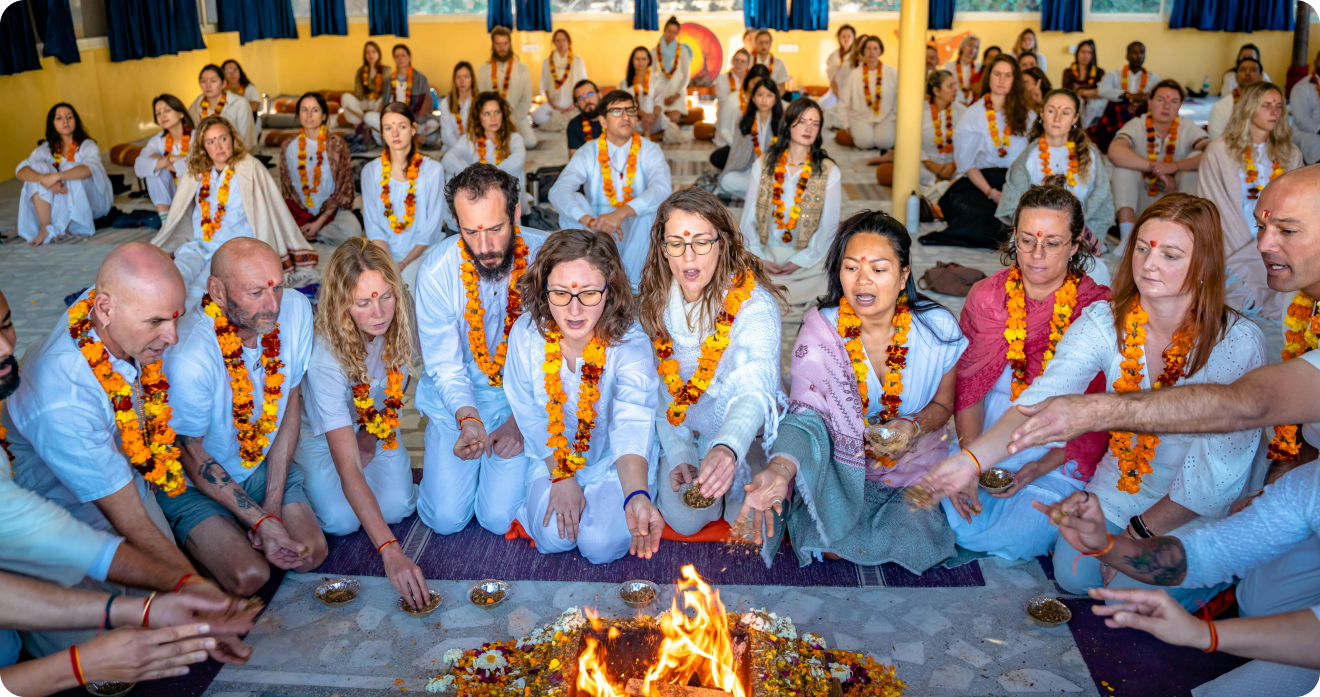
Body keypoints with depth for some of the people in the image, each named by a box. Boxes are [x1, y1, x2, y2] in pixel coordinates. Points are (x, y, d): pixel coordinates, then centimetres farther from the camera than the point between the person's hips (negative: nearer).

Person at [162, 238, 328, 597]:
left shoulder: (295, 309, -18)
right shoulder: (188, 358, -33)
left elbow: (290, 405, -6)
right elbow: (192, 454, -17)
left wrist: (273, 504, -8)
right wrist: (260, 521, -19)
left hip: (263, 466, 4)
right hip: (195, 483, -4)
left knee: (311, 553, -12)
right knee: (249, 575, -20)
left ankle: (243, 528, 17)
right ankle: (200, 540, 13)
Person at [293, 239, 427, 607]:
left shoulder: (398, 327, -26)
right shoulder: (324, 355, -39)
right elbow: (348, 468, -43)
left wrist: (372, 439, -7)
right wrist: (390, 552, -50)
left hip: (374, 426, 3)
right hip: (318, 434, -3)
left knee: (397, 507, -15)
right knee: (340, 519, -18)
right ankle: (297, 478, 13)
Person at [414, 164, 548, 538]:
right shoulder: (437, 272, -16)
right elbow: (446, 366, -10)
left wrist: (521, 419, -16)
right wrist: (468, 419, -29)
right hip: (459, 399, 1)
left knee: (500, 517, -8)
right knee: (446, 517, -4)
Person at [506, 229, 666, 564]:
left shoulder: (631, 344, -27)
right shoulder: (527, 332, -18)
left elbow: (632, 426, -42)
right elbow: (529, 413, -5)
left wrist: (636, 497, -59)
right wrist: (562, 477, -12)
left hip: (614, 463, -2)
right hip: (551, 457, 2)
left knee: (602, 544, -18)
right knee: (554, 538, -17)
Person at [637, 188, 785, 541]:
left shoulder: (754, 303, -24)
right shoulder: (655, 301, -8)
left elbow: (753, 392, -38)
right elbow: (660, 388, 0)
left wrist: (727, 449, -58)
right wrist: (678, 455, -11)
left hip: (743, 434, -2)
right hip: (683, 432, 3)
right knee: (684, 519, -15)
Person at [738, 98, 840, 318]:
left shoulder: (829, 172, 3)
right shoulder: (764, 164, 7)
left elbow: (828, 228, -1)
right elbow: (749, 217, 5)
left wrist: (798, 262, -14)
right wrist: (758, 257, -11)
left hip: (807, 260, -1)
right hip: (766, 254, 1)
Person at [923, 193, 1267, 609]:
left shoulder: (1239, 343, -22)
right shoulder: (1104, 322, -14)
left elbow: (1218, 470, -19)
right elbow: (1043, 399, -28)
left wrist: (1140, 532, -15)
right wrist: (971, 459, -44)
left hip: (1196, 514, -3)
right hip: (1118, 486, 4)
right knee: (1074, 577, -5)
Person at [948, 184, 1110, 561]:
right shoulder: (986, 296, 1)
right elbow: (967, 384, 0)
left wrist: (1043, 467, -20)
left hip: (1059, 456, -2)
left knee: (1013, 536, -21)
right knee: (963, 525, -18)